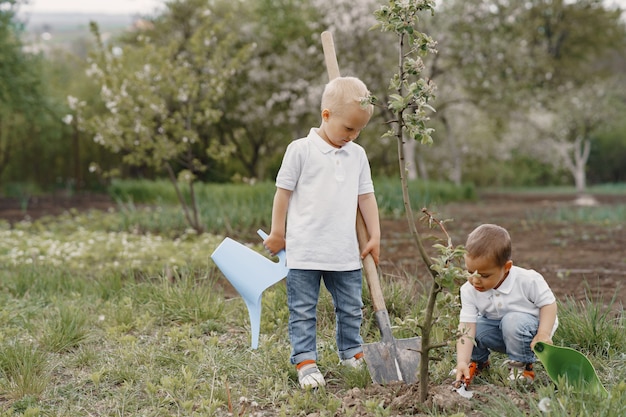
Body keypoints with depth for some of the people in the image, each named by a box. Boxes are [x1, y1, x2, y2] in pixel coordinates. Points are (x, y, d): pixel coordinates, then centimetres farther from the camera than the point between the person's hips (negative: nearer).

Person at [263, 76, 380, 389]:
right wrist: (277, 234, 0)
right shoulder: (301, 150, -8)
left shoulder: (357, 155, 7)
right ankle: (305, 361, 11)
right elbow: (283, 192, -3)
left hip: (346, 253, 5)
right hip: (304, 252, -4)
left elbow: (366, 196, 11)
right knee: (303, 312, 3)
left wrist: (374, 236, 9)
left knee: (351, 308, 15)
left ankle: (351, 352, 32)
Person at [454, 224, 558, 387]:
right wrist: (462, 362, -38)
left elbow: (548, 303, -16)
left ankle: (522, 366, -10)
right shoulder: (469, 290, -20)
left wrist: (543, 334, -31)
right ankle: (477, 361, 10)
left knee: (513, 321, -34)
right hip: (495, 328, 4)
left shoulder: (527, 280, -28)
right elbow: (467, 328, -26)